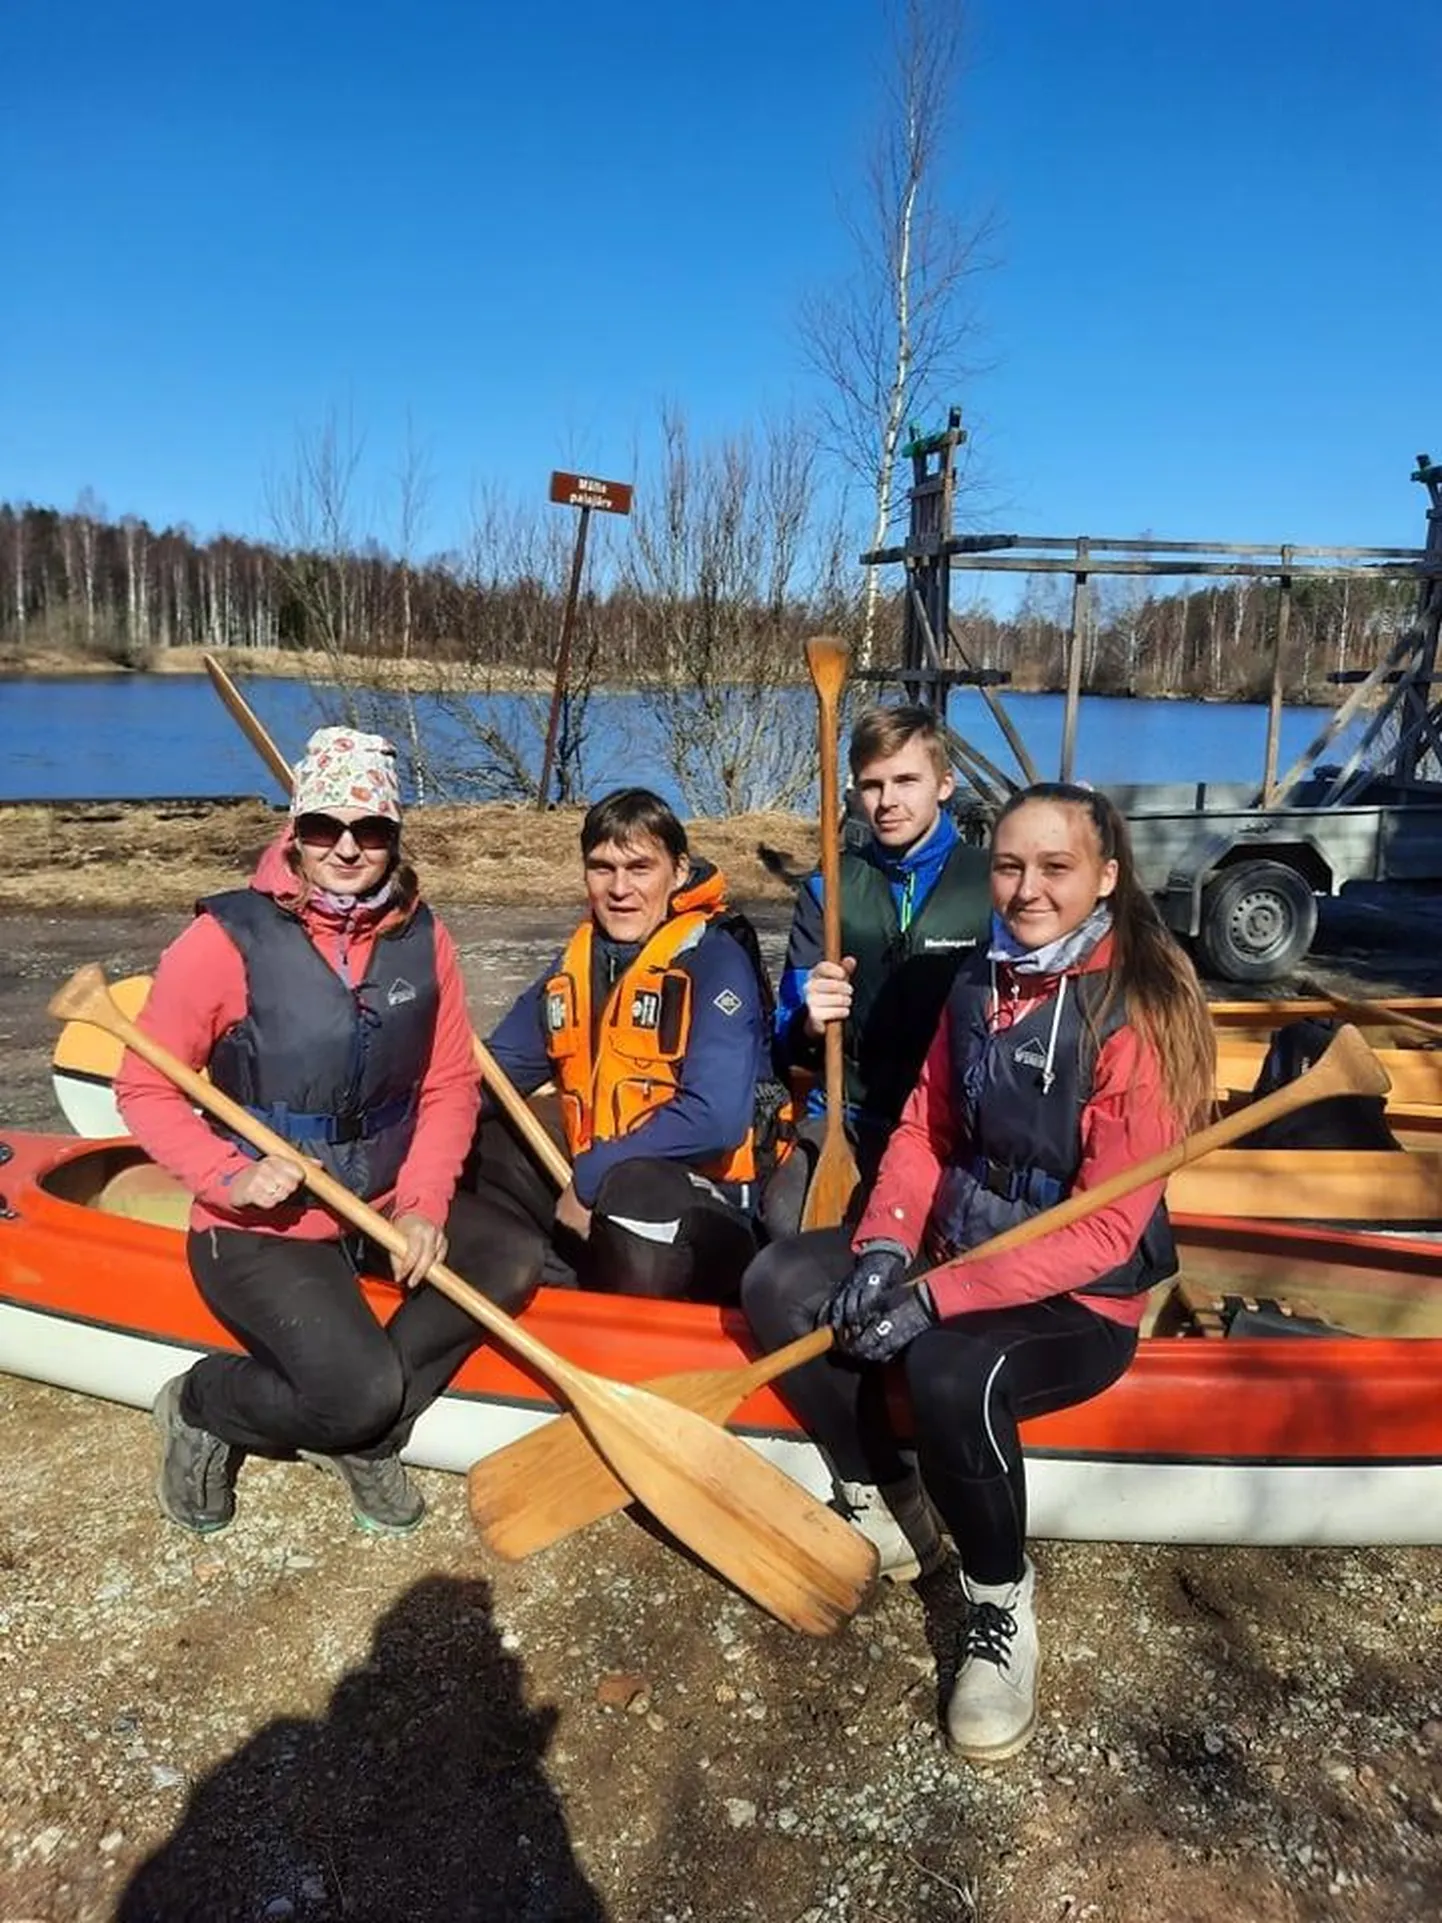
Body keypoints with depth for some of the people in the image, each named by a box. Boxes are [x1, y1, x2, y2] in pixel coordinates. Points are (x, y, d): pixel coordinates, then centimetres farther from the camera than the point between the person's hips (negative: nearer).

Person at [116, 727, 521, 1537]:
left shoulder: (421, 938, -4)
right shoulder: (227, 938, -17)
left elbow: (450, 1084, 0)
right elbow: (145, 1089, -10)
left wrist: (424, 1202, -14)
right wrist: (230, 1175, -25)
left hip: (387, 1204, 6)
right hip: (260, 1227, -5)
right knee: (361, 1390, -21)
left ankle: (362, 1435, 4)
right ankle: (203, 1406, 12)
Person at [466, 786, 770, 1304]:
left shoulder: (715, 960, -12)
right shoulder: (575, 964, 10)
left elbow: (716, 1119, -23)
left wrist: (593, 1176, -19)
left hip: (696, 1207, -7)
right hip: (590, 1195, 7)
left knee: (636, 1189, -38)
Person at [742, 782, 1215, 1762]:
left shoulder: (1140, 1015, -20)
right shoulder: (981, 983, 1)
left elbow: (1106, 1231, -22)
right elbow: (926, 1129, 7)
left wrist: (939, 1296, -26)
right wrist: (887, 1244, -12)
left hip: (1082, 1299, -7)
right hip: (959, 1244, 7)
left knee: (951, 1375, -34)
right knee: (779, 1284, -8)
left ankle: (1002, 1605, -4)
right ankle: (889, 1508, 10)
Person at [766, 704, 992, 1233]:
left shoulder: (992, 884, 0)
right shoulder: (829, 887, 7)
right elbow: (786, 1047, 5)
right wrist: (808, 1026, -19)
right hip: (851, 1112, 2)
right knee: (789, 1214, -26)